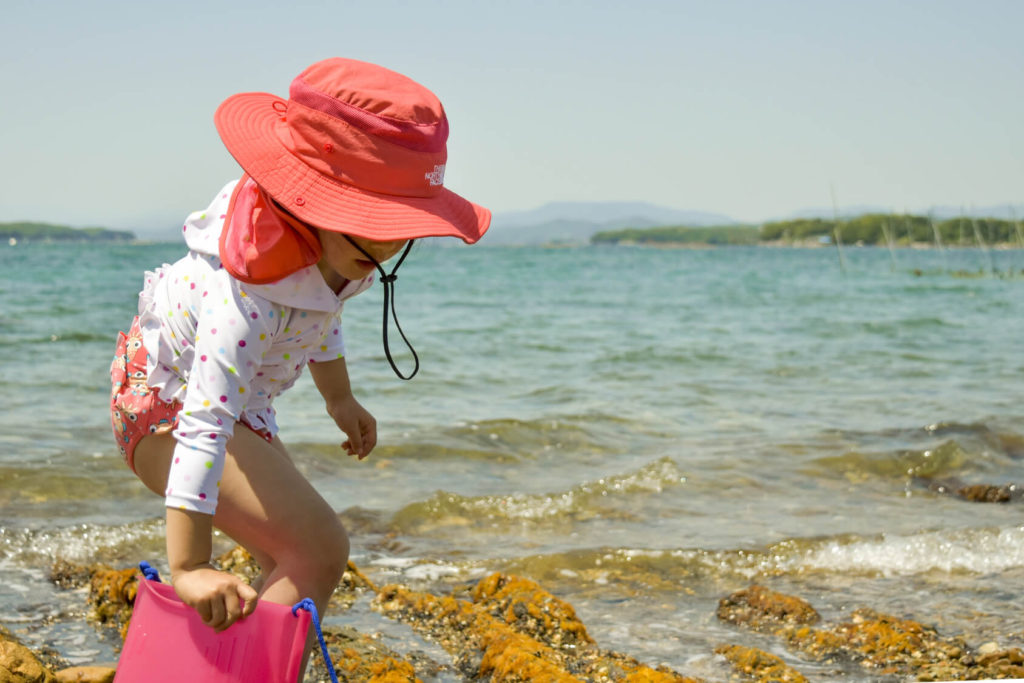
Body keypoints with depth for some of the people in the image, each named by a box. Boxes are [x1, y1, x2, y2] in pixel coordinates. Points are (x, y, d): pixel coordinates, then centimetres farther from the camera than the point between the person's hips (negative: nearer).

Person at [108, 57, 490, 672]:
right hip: (168, 405, -9)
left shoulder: (328, 243, -13)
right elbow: (203, 426, -44)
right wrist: (188, 569, -46)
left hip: (243, 403, 9)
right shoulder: (249, 292, -40)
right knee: (318, 550, -22)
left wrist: (340, 397, 25)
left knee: (291, 560, 22)